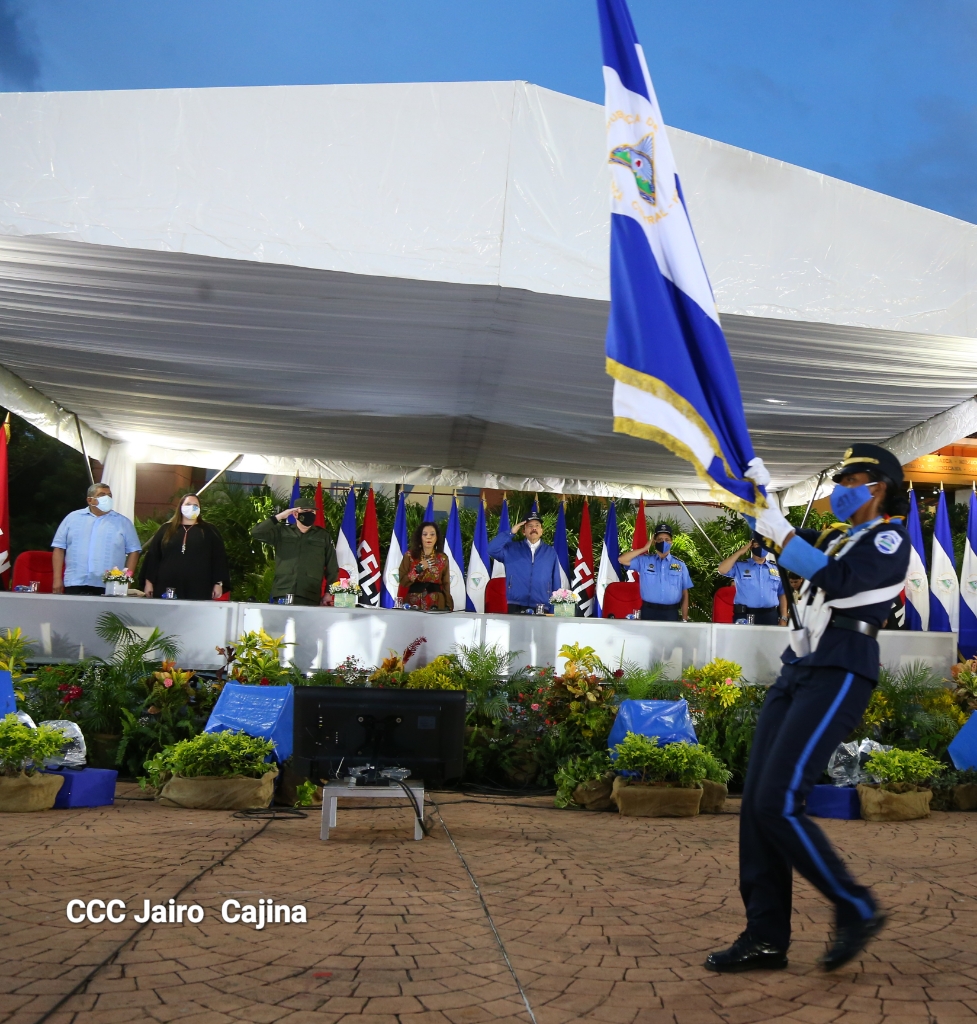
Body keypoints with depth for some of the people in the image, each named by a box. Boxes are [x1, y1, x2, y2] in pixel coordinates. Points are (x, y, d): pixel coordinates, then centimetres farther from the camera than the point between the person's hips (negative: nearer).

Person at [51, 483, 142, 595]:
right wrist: (57, 579, 2)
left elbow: (133, 551, 9)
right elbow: (59, 548, 10)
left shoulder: (123, 522, 10)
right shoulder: (72, 518, 12)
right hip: (75, 585, 1)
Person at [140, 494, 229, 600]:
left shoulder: (210, 531, 10)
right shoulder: (166, 529, 13)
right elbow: (152, 556, 11)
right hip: (167, 589, 1)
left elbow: (219, 559, 5)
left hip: (198, 591, -1)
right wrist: (149, 582, 5)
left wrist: (218, 583, -3)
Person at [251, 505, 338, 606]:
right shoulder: (281, 531, 11)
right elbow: (256, 533, -2)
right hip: (282, 598, 0)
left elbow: (332, 568, 13)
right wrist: (279, 517, -5)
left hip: (310, 600, 0)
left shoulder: (323, 536, 11)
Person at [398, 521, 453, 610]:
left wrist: (448, 607, -2)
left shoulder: (443, 558, 5)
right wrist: (419, 568, -12)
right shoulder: (410, 555, 2)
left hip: (436, 604, 1)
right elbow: (402, 582, -4)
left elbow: (446, 584, 5)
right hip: (413, 603, -1)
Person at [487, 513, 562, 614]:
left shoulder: (550, 553, 12)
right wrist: (511, 533, -8)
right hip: (515, 608, -1)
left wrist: (555, 611, 4)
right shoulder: (512, 549, 9)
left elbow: (556, 583, 10)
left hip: (541, 610, 1)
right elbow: (492, 550, -8)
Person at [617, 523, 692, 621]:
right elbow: (622, 559, -3)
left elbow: (685, 594, 8)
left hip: (671, 614, 1)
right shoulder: (644, 561, 7)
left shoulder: (680, 565, 9)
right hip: (649, 612, 0)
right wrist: (644, 549, -1)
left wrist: (684, 619, 2)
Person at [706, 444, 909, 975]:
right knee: (756, 803, 0)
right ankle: (766, 937, 5)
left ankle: (856, 910, 2)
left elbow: (838, 580, -18)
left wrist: (780, 532, -15)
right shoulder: (840, 536, 25)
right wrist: (762, 496, 10)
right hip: (797, 672, 9)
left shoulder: (890, 539, -2)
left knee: (778, 804, -16)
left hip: (838, 676, -8)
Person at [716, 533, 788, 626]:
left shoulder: (776, 569, 16)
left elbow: (782, 595, 15)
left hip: (770, 617, 3)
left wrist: (783, 618, 6)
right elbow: (721, 570, -10)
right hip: (745, 617, -3)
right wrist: (740, 552, -4)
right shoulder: (739, 566, 7)